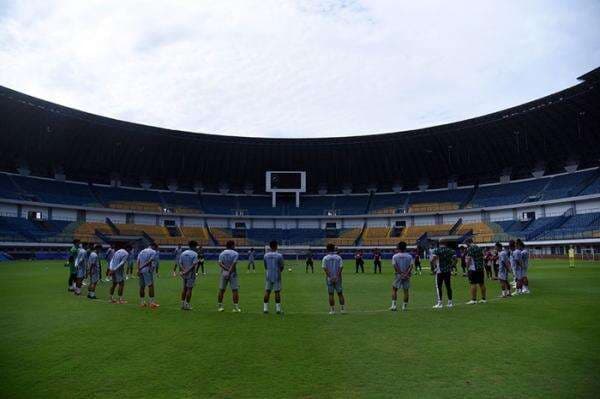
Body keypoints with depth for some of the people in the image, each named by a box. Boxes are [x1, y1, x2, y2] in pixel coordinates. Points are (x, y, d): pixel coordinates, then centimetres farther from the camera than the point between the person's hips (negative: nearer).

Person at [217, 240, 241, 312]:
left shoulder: (221, 254, 7)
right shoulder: (235, 254, -3)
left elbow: (220, 264, -8)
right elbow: (233, 264, -14)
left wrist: (226, 269, -14)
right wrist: (230, 272, -15)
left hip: (224, 273, 4)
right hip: (233, 274, -4)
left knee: (221, 290, 9)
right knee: (235, 290, 0)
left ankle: (220, 306, 15)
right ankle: (236, 307, 0)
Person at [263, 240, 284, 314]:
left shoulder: (265, 255, 2)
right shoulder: (279, 256, -9)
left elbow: (265, 266, 9)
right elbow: (281, 267, -3)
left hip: (268, 276, 3)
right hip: (277, 276, -3)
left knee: (267, 292, 8)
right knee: (277, 292, 2)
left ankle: (265, 308, 8)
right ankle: (278, 309, 3)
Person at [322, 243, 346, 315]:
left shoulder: (325, 258, -2)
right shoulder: (338, 257, 2)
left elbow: (324, 268, -11)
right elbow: (341, 267, -7)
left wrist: (329, 277, -14)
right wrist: (337, 276, -12)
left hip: (329, 278, -1)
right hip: (338, 278, 1)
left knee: (331, 294, 4)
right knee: (340, 293, 9)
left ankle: (332, 310, 6)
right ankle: (342, 309, 9)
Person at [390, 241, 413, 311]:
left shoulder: (395, 256, -1)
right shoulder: (409, 256, 3)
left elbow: (395, 266, -10)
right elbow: (411, 266, -8)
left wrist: (401, 273, -11)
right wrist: (406, 274, -15)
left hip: (398, 275, -1)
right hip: (407, 276, 1)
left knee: (394, 289, 10)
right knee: (406, 291, 9)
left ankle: (394, 305, 1)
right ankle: (404, 306, 11)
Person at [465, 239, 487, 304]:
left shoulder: (469, 249, -9)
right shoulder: (479, 248, 14)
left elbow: (468, 260, -14)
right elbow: (482, 258, 17)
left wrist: (467, 269, -9)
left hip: (473, 269, -8)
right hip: (481, 268, 8)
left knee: (473, 284, -6)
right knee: (482, 283, 11)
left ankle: (473, 300, -7)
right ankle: (483, 299, 17)